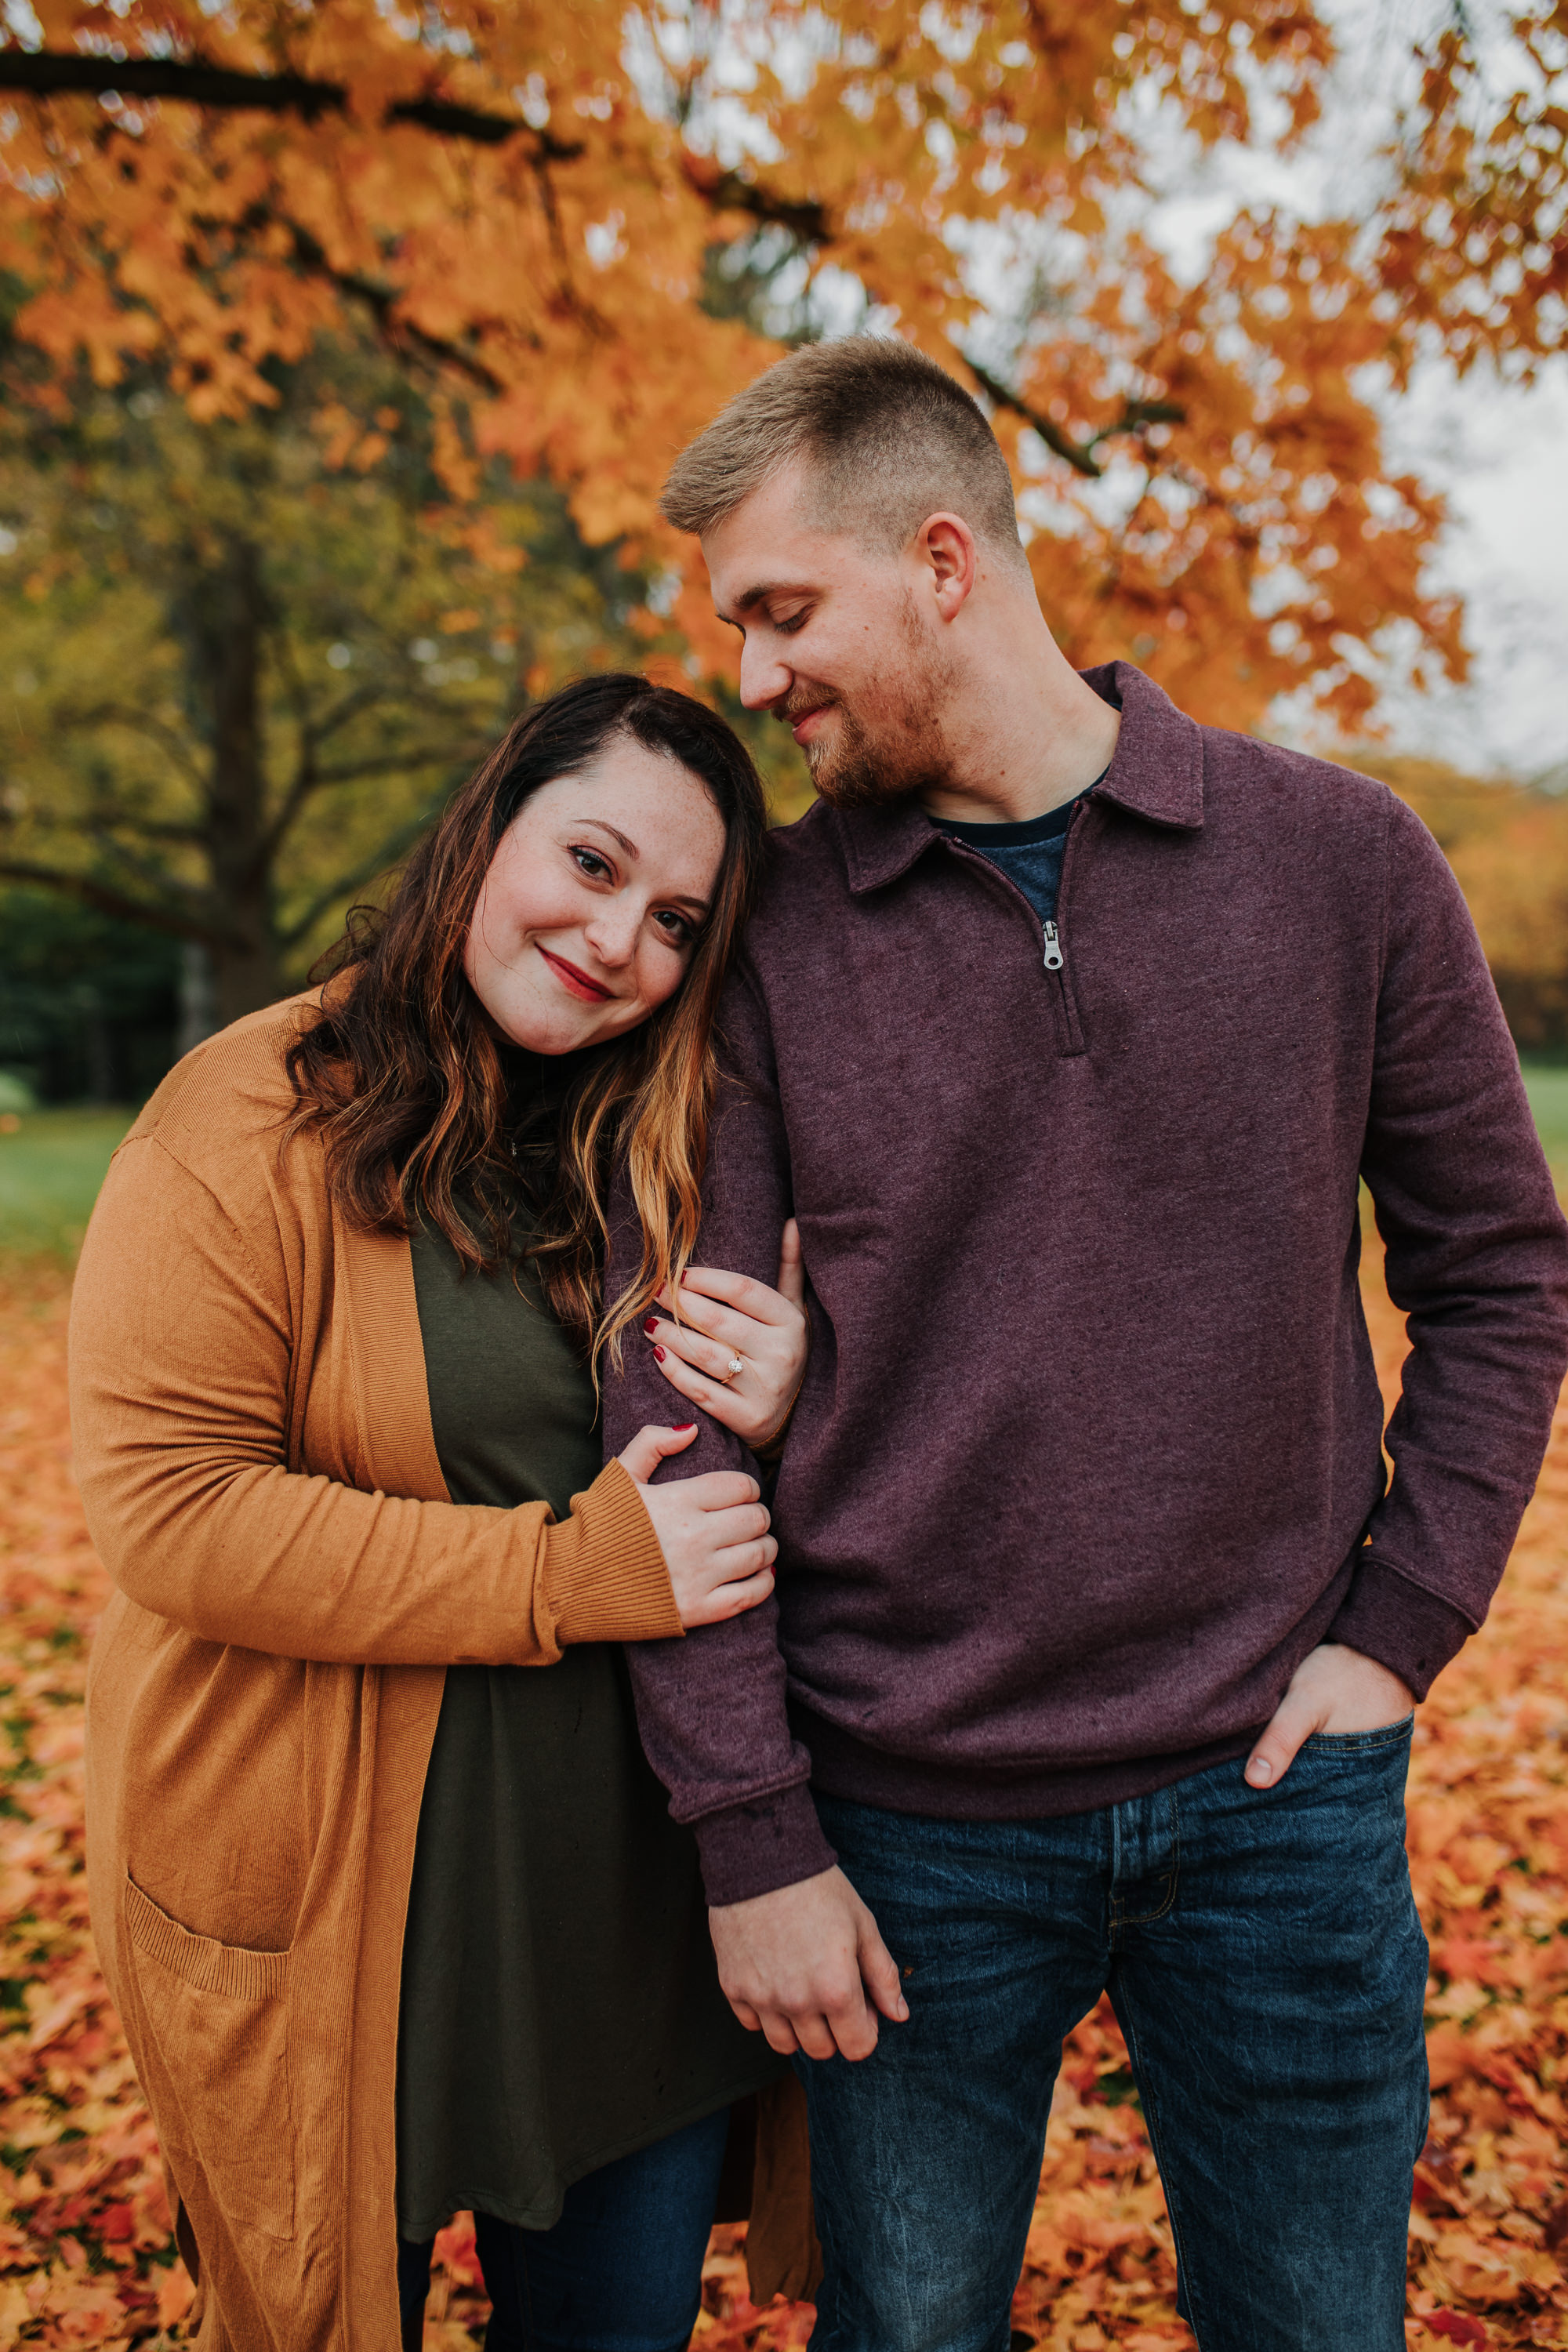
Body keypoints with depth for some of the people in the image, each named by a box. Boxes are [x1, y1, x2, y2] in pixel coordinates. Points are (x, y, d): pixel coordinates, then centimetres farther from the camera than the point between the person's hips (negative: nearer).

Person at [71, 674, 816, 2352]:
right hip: (333, 1904, -4)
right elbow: (168, 1508, -21)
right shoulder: (251, 1121, -14)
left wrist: (783, 1417, -14)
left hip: (633, 1892, 5)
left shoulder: (676, 1144, 3)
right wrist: (566, 1576, -23)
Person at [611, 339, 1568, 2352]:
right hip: (909, 1816, 0)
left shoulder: (1341, 861, -3)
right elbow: (674, 1393, -6)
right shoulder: (766, 929, -4)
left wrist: (1398, 1631, -4)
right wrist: (747, 1833, -7)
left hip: (1278, 1801, 1)